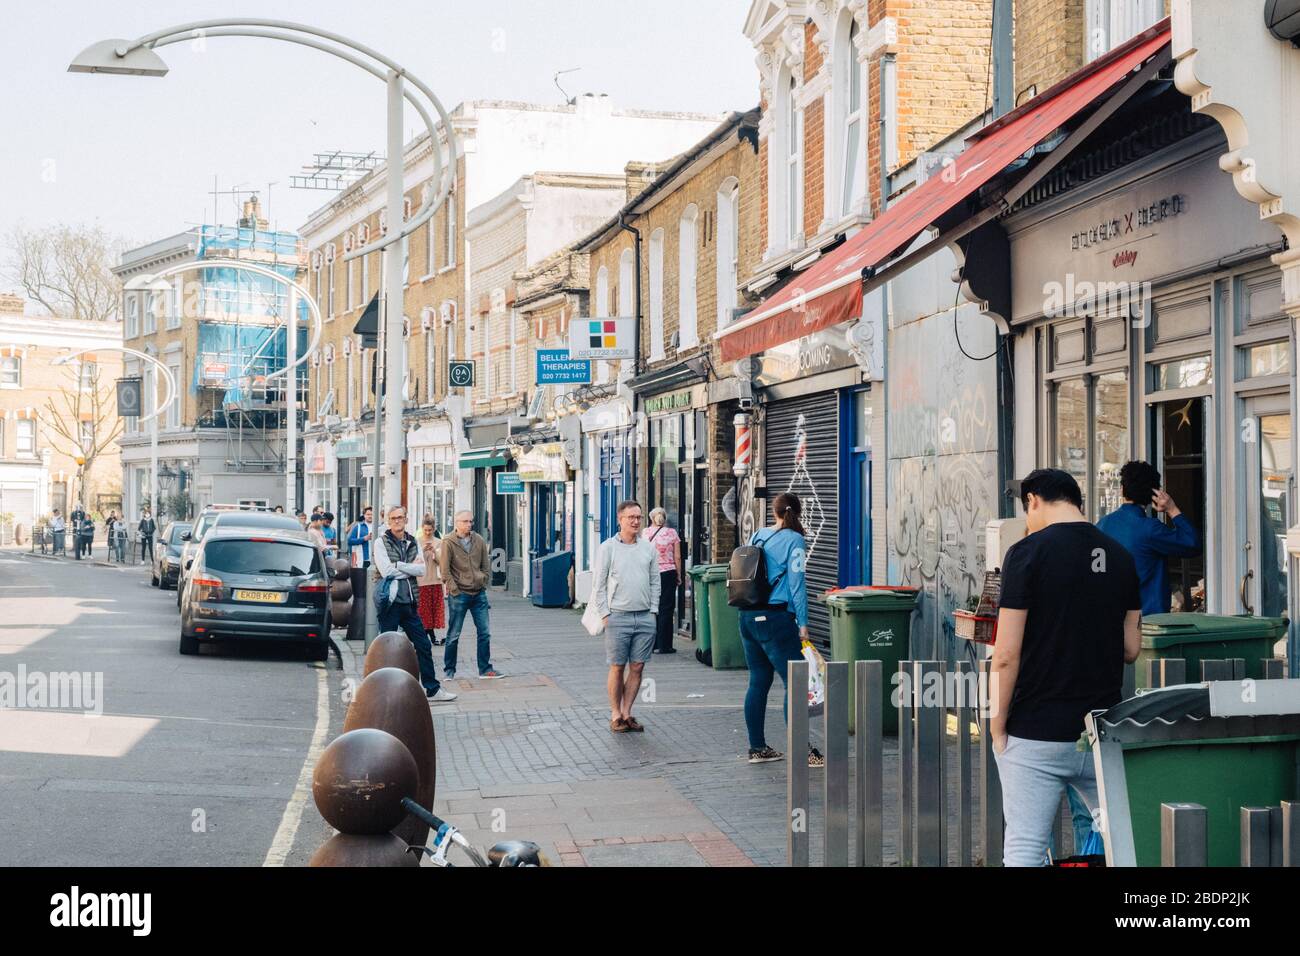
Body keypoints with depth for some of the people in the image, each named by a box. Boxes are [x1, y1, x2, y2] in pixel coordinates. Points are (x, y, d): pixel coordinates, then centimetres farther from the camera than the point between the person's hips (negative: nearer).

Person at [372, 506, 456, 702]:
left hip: (408, 601, 5)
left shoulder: (412, 543, 11)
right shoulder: (382, 543, -2)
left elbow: (421, 570, -2)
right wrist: (410, 567, -7)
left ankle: (432, 689, 16)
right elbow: (386, 570, -15)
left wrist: (397, 565, -11)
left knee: (423, 645, 8)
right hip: (389, 601, -5)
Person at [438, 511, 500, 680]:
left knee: (484, 633, 5)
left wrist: (483, 582, 5)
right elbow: (444, 570, -8)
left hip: (479, 594, 4)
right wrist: (454, 589, -11)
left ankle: (485, 669, 13)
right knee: (454, 635, 3)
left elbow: (486, 565, 14)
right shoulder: (448, 542, -6)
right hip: (459, 595, -4)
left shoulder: (479, 540, 7)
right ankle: (449, 670, 13)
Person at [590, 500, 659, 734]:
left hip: (645, 618, 3)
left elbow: (655, 582, 15)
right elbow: (598, 584, 0)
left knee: (637, 667, 4)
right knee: (617, 668, 0)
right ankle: (615, 715, 9)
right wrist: (605, 614, -4)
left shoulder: (648, 548, 10)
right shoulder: (607, 548, -1)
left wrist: (653, 611, 8)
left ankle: (627, 713, 13)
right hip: (618, 617, -3)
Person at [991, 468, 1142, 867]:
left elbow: (1006, 655, -13)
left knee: (1024, 849, -1)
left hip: (1036, 734, -5)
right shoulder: (1120, 557, 6)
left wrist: (997, 727, -3)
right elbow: (1130, 649, 11)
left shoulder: (1027, 553, -10)